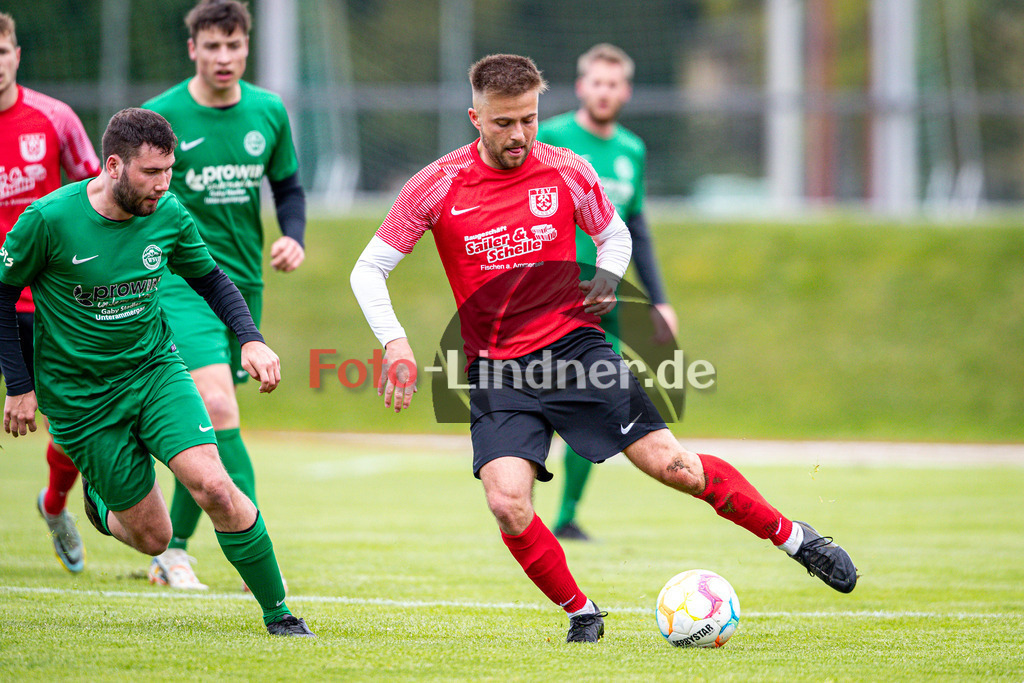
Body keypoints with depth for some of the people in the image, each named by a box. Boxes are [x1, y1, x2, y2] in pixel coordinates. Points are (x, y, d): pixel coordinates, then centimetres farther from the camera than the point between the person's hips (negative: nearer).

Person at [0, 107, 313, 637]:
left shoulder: (169, 215, -7)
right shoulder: (49, 220, -19)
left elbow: (210, 279, 10)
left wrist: (251, 339, -6)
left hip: (154, 370, 2)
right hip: (79, 395, -2)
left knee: (213, 487, -21)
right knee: (153, 538, 0)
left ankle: (279, 616, -8)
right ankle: (99, 505, 35)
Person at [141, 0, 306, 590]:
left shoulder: (269, 112, 4)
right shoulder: (160, 117, -8)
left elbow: (288, 186, 17)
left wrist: (294, 237, -2)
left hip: (244, 283, 5)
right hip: (181, 281, -5)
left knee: (205, 427, 12)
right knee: (217, 408, -22)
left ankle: (173, 551, 28)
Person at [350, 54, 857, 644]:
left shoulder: (568, 172, -3)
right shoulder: (439, 186, -7)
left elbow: (615, 235, 17)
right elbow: (369, 269, 0)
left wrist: (606, 281, -4)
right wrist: (395, 344, -14)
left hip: (574, 346, 0)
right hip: (497, 371, 0)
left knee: (670, 462, -7)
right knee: (508, 504, -19)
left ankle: (796, 538, 11)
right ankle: (581, 614, 3)